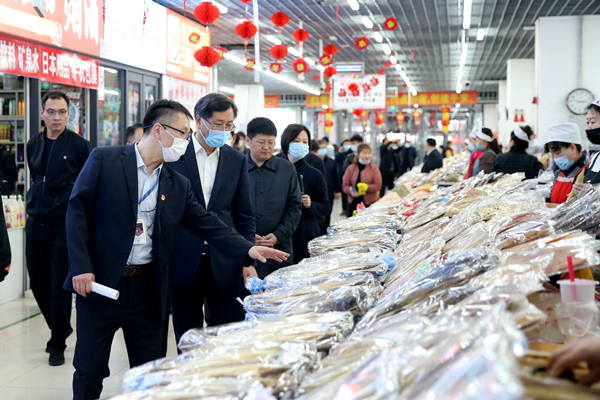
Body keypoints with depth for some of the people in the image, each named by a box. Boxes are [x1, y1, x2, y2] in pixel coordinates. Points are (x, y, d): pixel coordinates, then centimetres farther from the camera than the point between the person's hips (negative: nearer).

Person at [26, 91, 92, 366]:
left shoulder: (80, 146, -6)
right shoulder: (33, 145, 10)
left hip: (65, 223, -5)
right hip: (36, 223, 5)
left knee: (60, 285, -1)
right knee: (38, 282, 11)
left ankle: (57, 344, 12)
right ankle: (60, 327, 33)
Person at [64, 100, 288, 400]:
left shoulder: (178, 185, 9)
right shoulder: (104, 160, -4)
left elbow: (207, 223, 5)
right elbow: (78, 210, -6)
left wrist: (247, 249, -10)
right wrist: (81, 267, -14)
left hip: (147, 286, 4)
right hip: (98, 281, -4)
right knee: (90, 368, 5)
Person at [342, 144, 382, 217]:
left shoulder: (374, 168, 5)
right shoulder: (351, 168, 10)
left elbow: (378, 186, -2)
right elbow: (345, 186, 7)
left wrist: (366, 187, -19)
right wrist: (351, 191, -15)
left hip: (370, 204, -2)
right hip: (353, 203, 2)